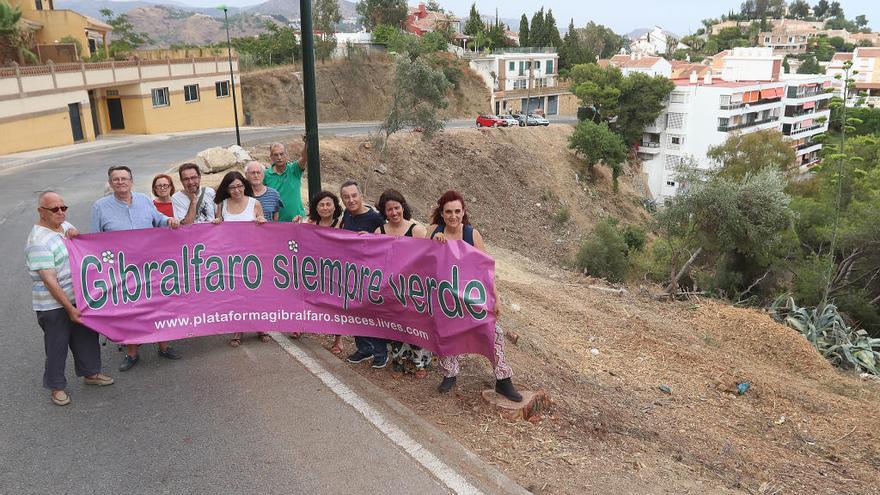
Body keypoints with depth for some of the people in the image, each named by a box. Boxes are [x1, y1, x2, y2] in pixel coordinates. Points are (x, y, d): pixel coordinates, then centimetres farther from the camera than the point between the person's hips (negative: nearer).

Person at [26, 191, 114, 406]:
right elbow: (50, 280, -24)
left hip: (79, 297, 8)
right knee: (57, 345, 7)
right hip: (54, 305, -7)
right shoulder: (38, 241, -21)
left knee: (87, 336, 18)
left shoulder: (65, 225, 4)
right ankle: (57, 386, 24)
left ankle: (90, 372, 37)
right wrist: (70, 309, -23)